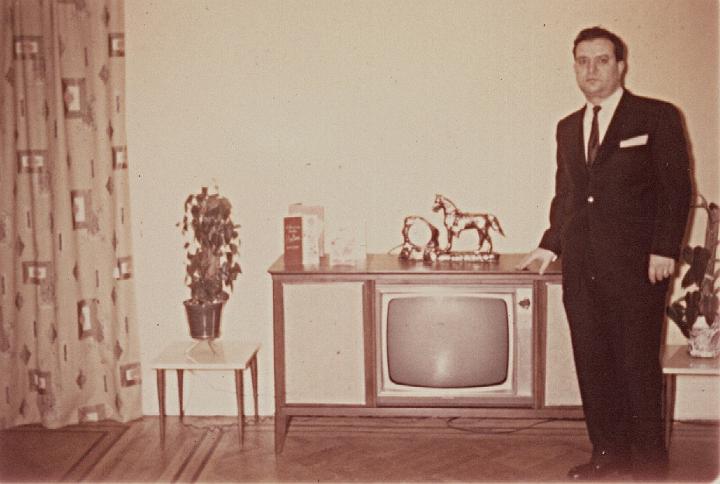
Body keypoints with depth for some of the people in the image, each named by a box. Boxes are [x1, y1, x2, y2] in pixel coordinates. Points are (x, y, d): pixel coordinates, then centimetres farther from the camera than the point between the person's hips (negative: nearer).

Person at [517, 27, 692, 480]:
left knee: (639, 367, 1)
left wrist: (664, 250, -12)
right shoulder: (568, 128, 15)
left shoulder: (657, 117, -1)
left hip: (636, 268, -5)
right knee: (593, 366, 9)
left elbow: (677, 188, -5)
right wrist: (551, 244, 10)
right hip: (582, 269, 5)